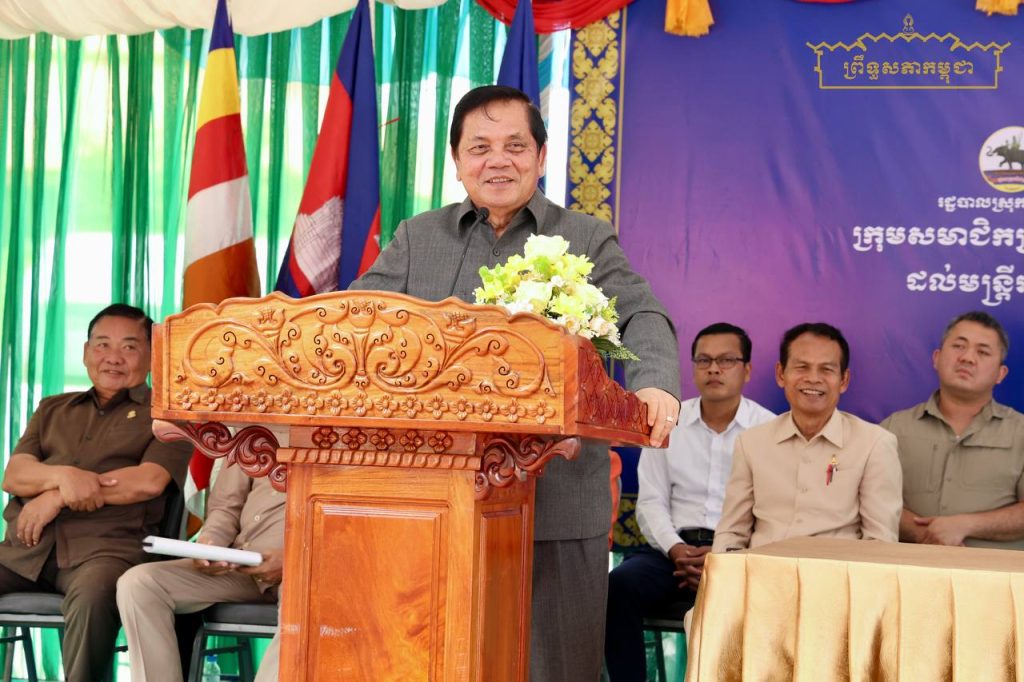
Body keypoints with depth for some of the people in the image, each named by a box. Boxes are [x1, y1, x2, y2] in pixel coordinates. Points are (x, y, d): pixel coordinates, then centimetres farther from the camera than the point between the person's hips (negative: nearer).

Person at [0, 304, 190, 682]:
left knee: (93, 596, -39)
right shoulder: (53, 410, 27)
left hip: (105, 547, -4)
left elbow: (149, 481, -4)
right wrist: (64, 475, -10)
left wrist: (57, 497, -6)